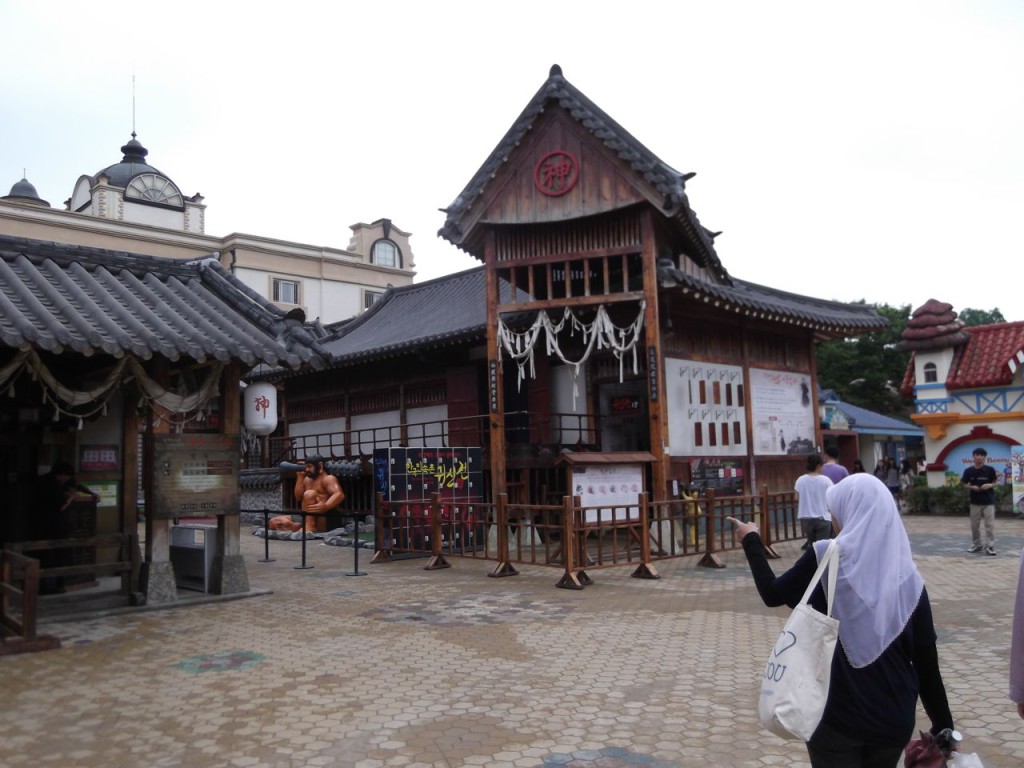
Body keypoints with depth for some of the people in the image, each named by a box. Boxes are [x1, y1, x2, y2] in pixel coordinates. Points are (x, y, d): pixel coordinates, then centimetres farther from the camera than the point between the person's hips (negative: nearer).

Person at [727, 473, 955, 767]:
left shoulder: (826, 558, -12)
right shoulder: (908, 578, -5)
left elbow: (772, 594, 3)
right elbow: (926, 658, -2)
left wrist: (752, 541, 16)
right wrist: (943, 726, 9)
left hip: (837, 713, -3)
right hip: (895, 717, 3)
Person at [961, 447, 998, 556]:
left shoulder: (990, 470, -4)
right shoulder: (968, 471, -2)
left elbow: (995, 483, 5)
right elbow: (965, 484, 7)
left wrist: (989, 485, -16)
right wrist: (972, 487, -13)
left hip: (989, 502, -2)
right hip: (975, 502, 2)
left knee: (990, 525, -3)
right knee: (974, 525, 10)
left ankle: (990, 547, 2)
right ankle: (976, 545, 24)